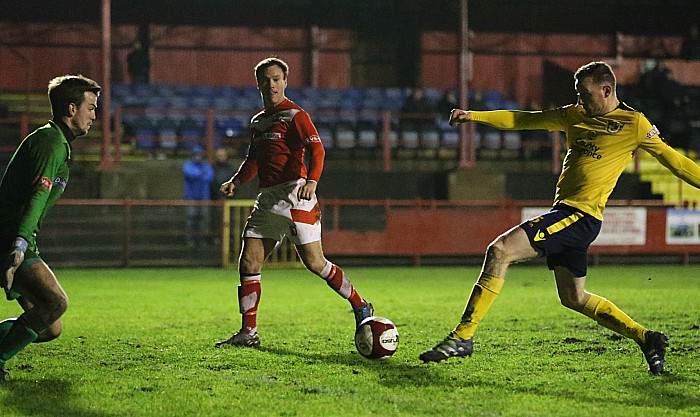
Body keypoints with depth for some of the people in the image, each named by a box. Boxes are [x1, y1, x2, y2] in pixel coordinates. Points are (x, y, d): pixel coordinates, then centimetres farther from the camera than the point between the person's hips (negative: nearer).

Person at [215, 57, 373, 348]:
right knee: (248, 263, 0)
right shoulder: (257, 121, 18)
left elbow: (317, 150, -15)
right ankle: (248, 333, 5)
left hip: (294, 195, -7)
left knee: (314, 262, -10)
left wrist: (312, 180, -32)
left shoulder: (295, 115, -5)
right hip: (267, 199, 7)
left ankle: (361, 307, 7)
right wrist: (235, 182, 10)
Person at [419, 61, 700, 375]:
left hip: (580, 214, -9)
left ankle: (463, 337, -16)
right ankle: (646, 339, 20)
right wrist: (473, 116, 15)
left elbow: (671, 159, 3)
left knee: (499, 251, -18)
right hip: (565, 211, 9)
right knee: (573, 298, 15)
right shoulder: (576, 115, 17)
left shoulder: (634, 124, -2)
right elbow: (524, 120, 21)